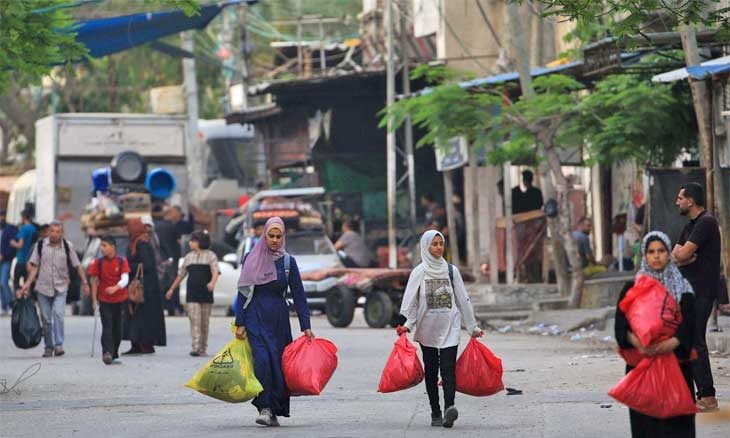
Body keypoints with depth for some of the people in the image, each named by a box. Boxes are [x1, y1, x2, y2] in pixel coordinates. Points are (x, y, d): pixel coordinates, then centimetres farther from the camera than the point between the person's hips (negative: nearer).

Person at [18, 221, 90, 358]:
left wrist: (85, 283, 0)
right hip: (43, 287, 2)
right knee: (46, 319, 5)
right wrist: (28, 283, -2)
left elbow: (77, 266, 4)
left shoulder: (67, 246, -1)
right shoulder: (40, 245, 1)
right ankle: (48, 347, 16)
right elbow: (34, 265, 6)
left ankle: (59, 345, -18)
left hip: (60, 287, -2)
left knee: (58, 314, -19)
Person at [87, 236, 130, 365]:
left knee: (117, 328, 10)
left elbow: (125, 279, -13)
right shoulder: (98, 262, -1)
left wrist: (115, 288, -32)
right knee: (107, 327, -13)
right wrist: (94, 300, -2)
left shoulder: (122, 261, -3)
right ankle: (107, 353, -22)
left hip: (119, 300, 1)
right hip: (104, 300, -1)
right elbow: (94, 281, 3)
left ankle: (114, 354, 23)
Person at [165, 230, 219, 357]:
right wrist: (172, 289, 22)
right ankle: (196, 348, -17)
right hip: (192, 294, 2)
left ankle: (203, 348, 12)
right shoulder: (189, 257, 14)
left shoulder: (210, 256, 2)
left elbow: (215, 272, -11)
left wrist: (212, 283, -32)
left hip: (206, 294, -2)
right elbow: (181, 275, 21)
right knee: (195, 321, -10)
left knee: (204, 322, 4)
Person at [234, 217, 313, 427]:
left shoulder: (288, 262, 5)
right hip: (256, 317, -2)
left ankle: (274, 411, 10)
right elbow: (243, 292, 4)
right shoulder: (252, 259, 3)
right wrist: (240, 323, -3)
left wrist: (306, 326, -2)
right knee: (262, 360, -17)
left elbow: (298, 295, 4)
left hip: (279, 318, 2)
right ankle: (265, 407, -14)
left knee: (278, 362, 1)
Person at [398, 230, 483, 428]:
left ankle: (449, 407, -28)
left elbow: (463, 299, 11)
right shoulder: (419, 272, 3)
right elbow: (410, 300, -4)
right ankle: (435, 413, 10)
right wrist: (408, 323, -19)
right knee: (431, 371, 5)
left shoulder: (451, 270, 7)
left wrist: (473, 327, 12)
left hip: (450, 327, 0)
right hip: (427, 329, 0)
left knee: (448, 368, -13)